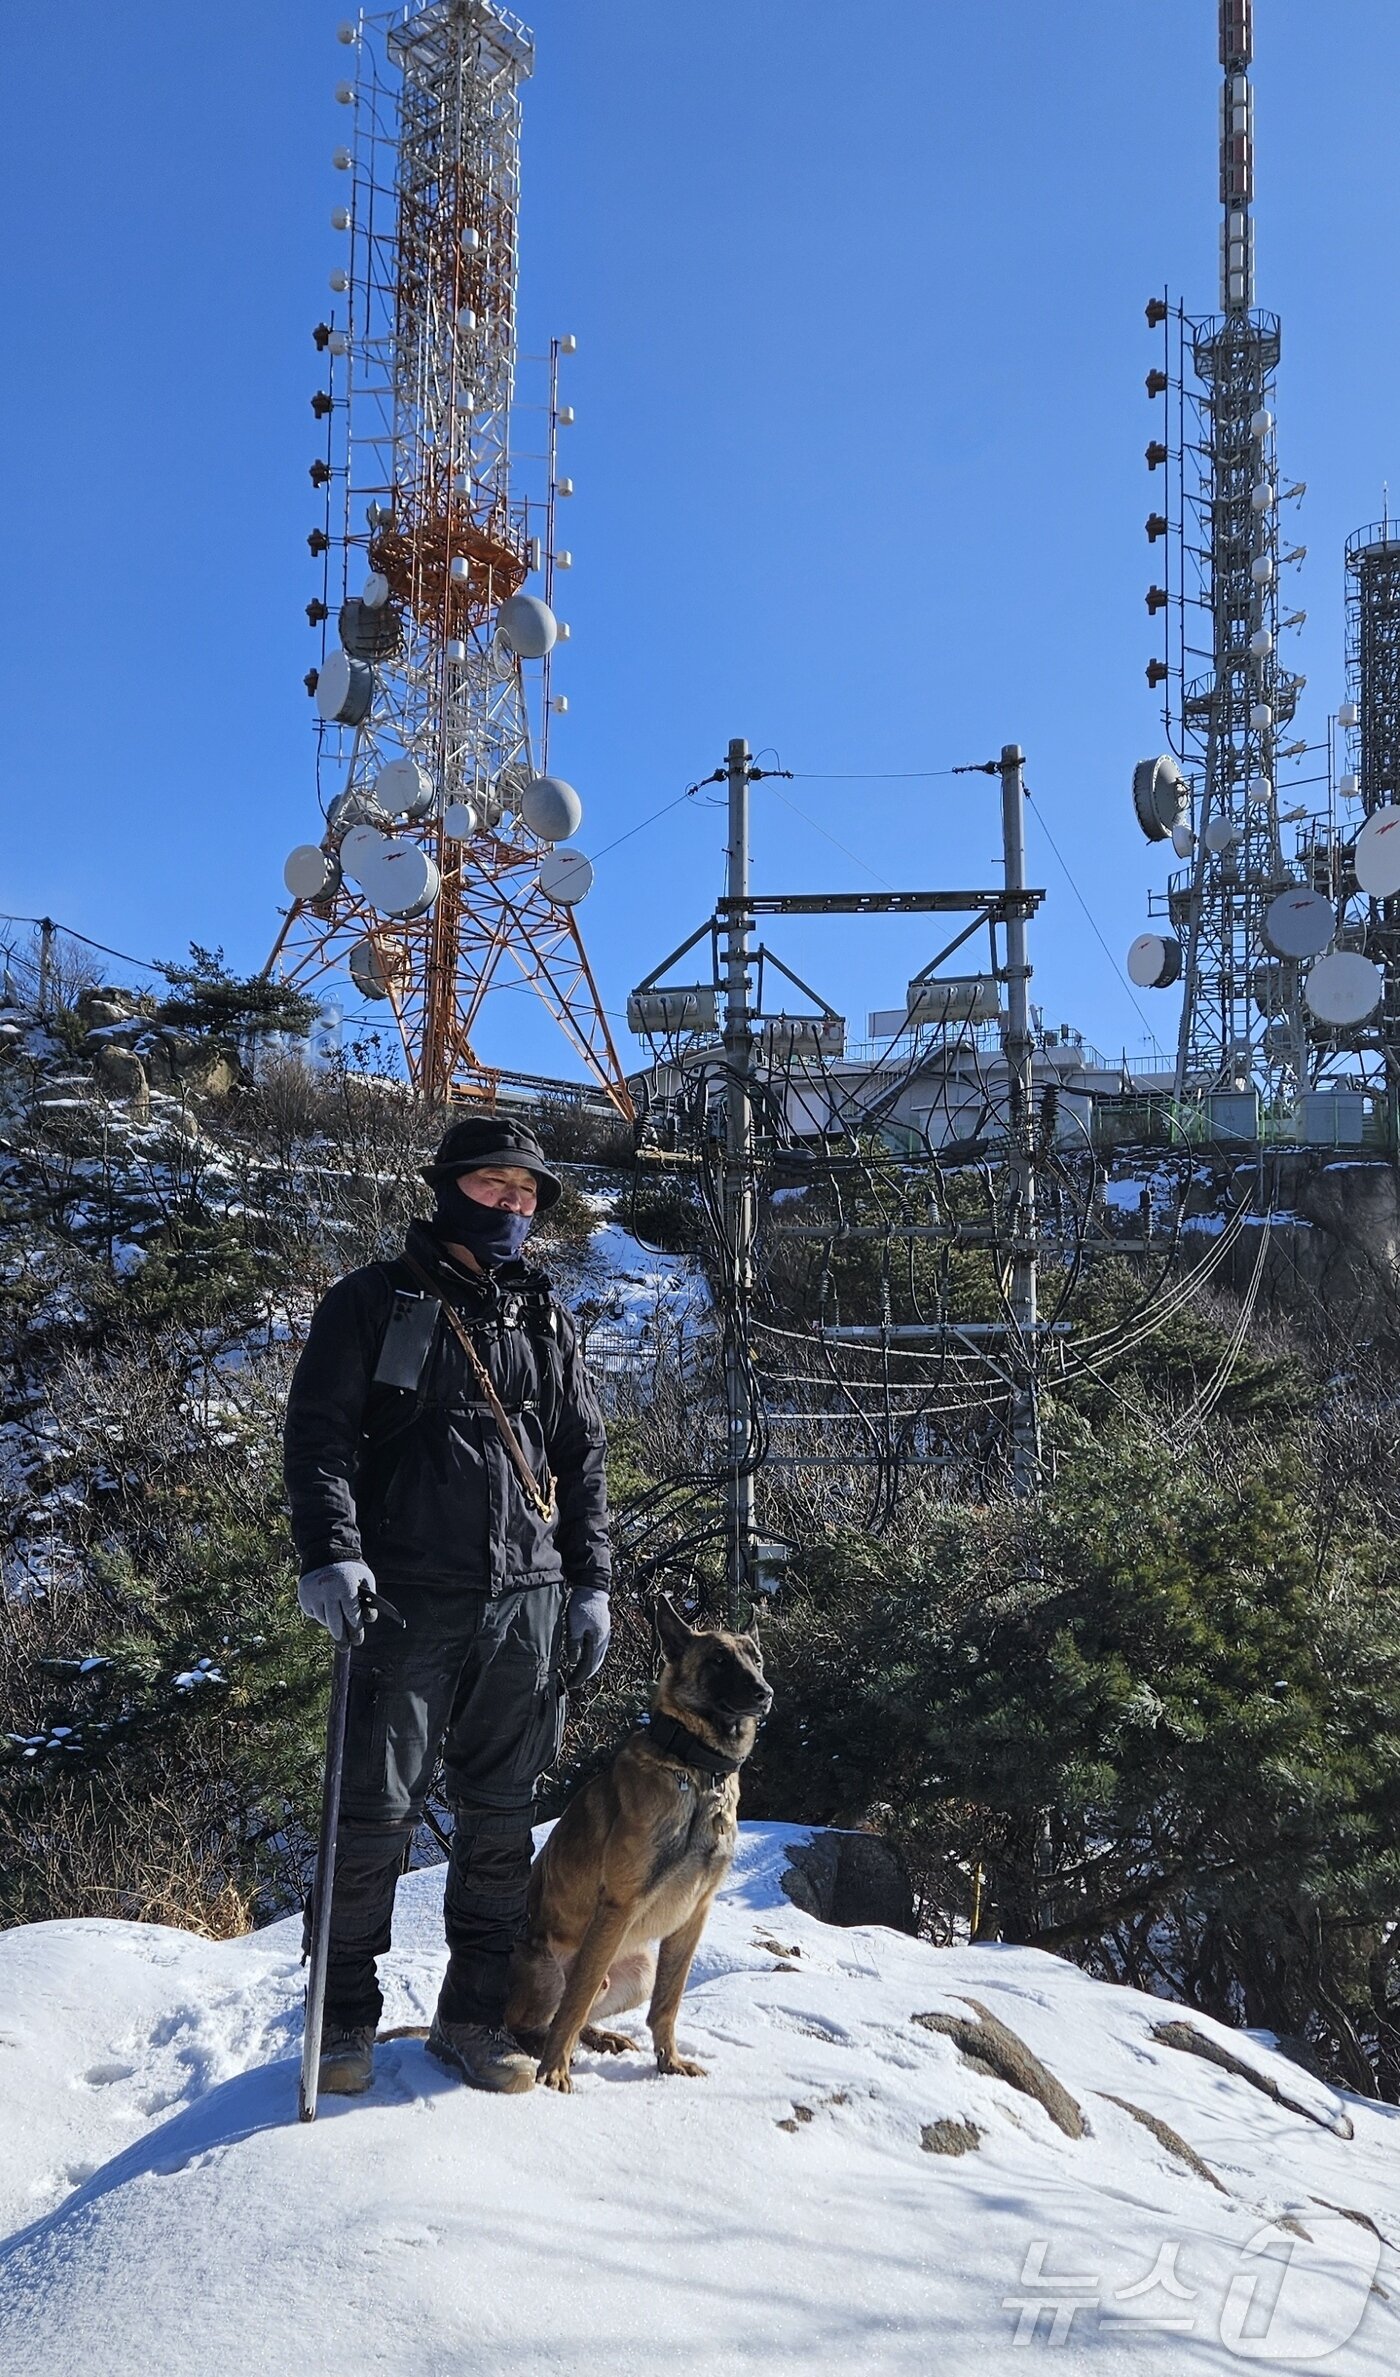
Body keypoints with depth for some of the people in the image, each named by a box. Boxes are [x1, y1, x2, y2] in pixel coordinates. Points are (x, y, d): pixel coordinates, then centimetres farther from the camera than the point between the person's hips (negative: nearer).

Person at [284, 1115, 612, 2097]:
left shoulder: (547, 1322, 17)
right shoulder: (373, 1303, 4)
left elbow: (583, 1458, 19)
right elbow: (320, 1433, -4)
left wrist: (592, 1582, 11)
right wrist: (332, 1553, -17)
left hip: (528, 1606, 4)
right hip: (408, 1602, -4)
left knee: (502, 1817, 8)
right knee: (378, 1813, -1)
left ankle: (475, 2013, 20)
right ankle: (345, 2014, 15)